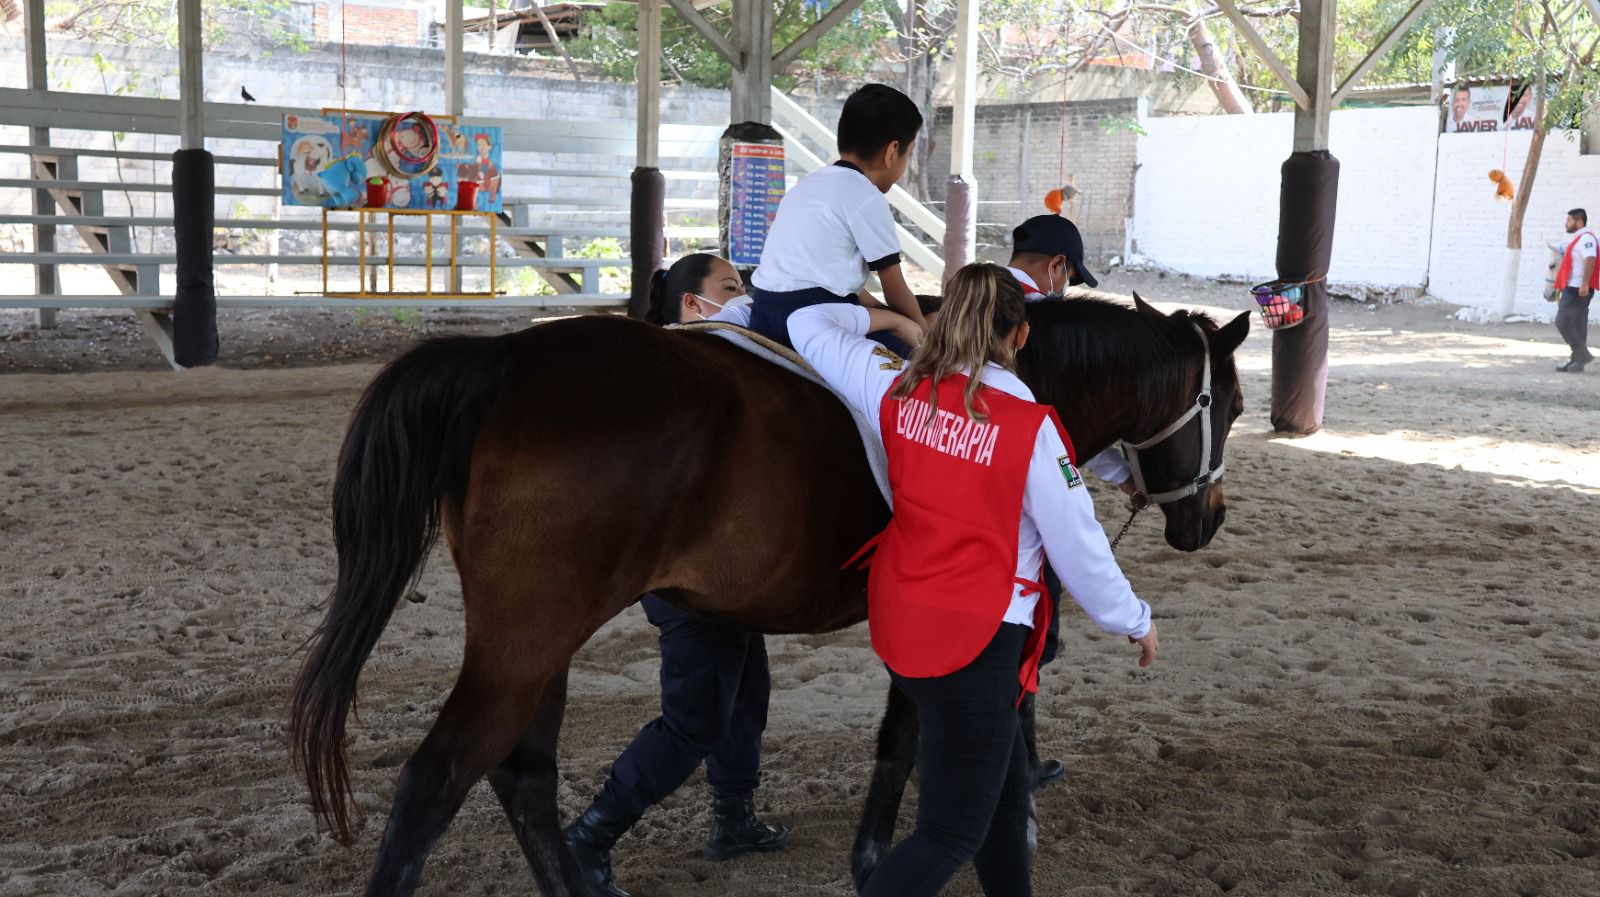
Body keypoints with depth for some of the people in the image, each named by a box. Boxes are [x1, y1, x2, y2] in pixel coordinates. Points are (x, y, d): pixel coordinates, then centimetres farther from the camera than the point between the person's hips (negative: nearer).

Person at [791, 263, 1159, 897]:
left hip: (900, 625, 7)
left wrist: (884, 319, 25)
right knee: (951, 834, 5)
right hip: (974, 642, -7)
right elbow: (1079, 550, -10)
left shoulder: (897, 392, -4)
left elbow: (809, 326, 10)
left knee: (1006, 787, 25)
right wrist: (1136, 623, 6)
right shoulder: (1030, 428, -18)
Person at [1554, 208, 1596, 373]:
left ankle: (1582, 355, -10)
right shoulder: (1579, 238, 19)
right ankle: (1577, 361, 11)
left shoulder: (1586, 238, -14)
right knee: (1577, 326, 10)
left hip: (1577, 289, -10)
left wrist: (1585, 284, -32)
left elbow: (1590, 259, -27)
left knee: (1562, 321, -12)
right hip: (1574, 289, 10)